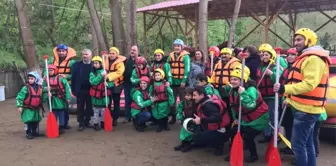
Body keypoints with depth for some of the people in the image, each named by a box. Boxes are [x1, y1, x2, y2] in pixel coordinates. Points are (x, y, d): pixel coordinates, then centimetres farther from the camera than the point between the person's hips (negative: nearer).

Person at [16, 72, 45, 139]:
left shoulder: (40, 88, 2)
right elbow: (19, 97, -12)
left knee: (36, 121, 15)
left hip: (36, 109, 5)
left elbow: (43, 97, 10)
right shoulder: (26, 88, -11)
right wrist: (19, 106, -16)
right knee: (28, 121, -4)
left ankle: (35, 132, 31)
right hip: (28, 109, -5)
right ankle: (28, 134, 8)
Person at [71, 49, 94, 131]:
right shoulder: (77, 65, 0)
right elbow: (73, 77, -1)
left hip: (90, 90, 0)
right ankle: (81, 123, 15)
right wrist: (73, 90, -6)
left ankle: (87, 122, 25)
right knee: (80, 108, 7)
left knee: (89, 107, 11)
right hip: (80, 90, 0)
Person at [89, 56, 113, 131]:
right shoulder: (92, 73, -2)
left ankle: (103, 122, 27)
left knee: (103, 110, 11)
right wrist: (101, 75, -24)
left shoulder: (105, 72, 0)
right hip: (95, 94, -1)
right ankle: (96, 124, 17)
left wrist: (108, 84, -22)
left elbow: (112, 82, -1)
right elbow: (93, 82, -19)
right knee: (96, 110, 6)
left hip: (104, 94, 1)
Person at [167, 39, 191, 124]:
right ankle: (173, 117, 24)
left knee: (183, 100, 5)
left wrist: (184, 81, -20)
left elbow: (187, 69, -13)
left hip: (182, 83, -5)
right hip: (173, 82, 5)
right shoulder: (171, 56, 10)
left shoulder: (185, 56, -6)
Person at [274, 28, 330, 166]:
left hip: (306, 109, -11)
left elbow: (309, 84, -27)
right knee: (307, 143, 17)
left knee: (298, 144, -7)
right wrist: (290, 99, 23)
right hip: (305, 107, 11)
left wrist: (284, 89, -32)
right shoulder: (306, 58, 19)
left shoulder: (314, 59, -16)